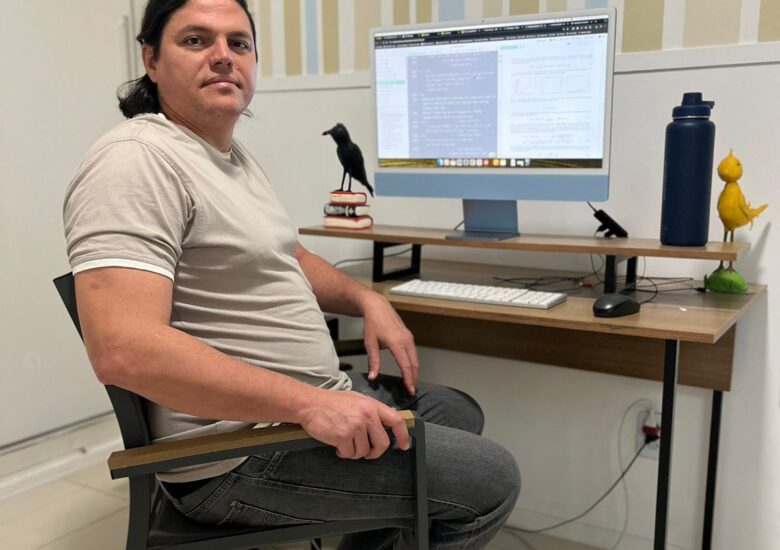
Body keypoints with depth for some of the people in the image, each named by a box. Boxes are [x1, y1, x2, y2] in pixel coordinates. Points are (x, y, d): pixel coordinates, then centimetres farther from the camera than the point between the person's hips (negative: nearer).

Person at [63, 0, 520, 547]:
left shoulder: (233, 154, 11)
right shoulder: (136, 159, -20)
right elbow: (125, 351, -31)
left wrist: (367, 299, 5)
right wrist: (310, 403, -31)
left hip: (311, 398, 10)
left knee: (459, 411, 23)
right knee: (492, 481, -9)